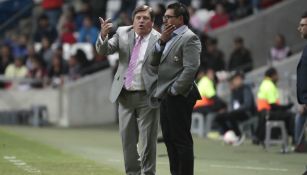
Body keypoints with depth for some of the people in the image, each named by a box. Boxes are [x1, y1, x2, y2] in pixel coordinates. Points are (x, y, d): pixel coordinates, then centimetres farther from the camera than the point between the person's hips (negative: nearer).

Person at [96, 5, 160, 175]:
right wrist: (103, 35, -21)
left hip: (147, 97, -4)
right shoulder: (123, 33, 6)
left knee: (148, 141, 1)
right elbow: (103, 50, -3)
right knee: (127, 139, 11)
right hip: (125, 96, 4)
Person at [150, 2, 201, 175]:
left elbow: (191, 69, -20)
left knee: (182, 140, -6)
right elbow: (153, 62, 13)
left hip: (179, 97, -9)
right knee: (169, 139, 13)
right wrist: (162, 41, 0)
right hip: (166, 96, 9)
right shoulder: (170, 37, 17)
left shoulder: (189, 38, -11)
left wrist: (175, 90, -17)